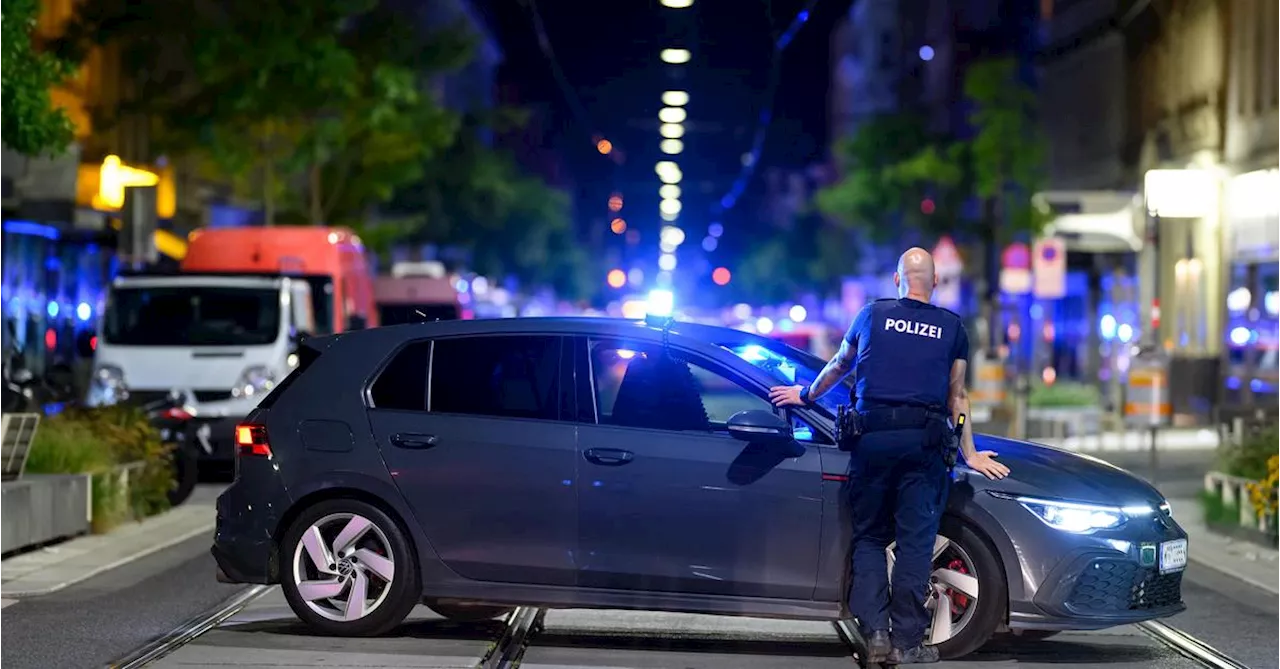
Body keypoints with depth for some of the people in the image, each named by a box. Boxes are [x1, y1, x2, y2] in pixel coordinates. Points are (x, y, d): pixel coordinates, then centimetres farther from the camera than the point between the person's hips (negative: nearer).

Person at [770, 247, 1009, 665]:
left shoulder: (872, 315, 13)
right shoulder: (952, 327, 13)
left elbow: (839, 366, 26)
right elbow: (957, 396, 16)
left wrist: (805, 396, 43)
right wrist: (969, 455, 23)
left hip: (872, 437, 1)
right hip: (923, 441, -1)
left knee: (869, 537, 8)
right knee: (915, 541, 1)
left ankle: (875, 634, -2)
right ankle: (907, 642, -1)